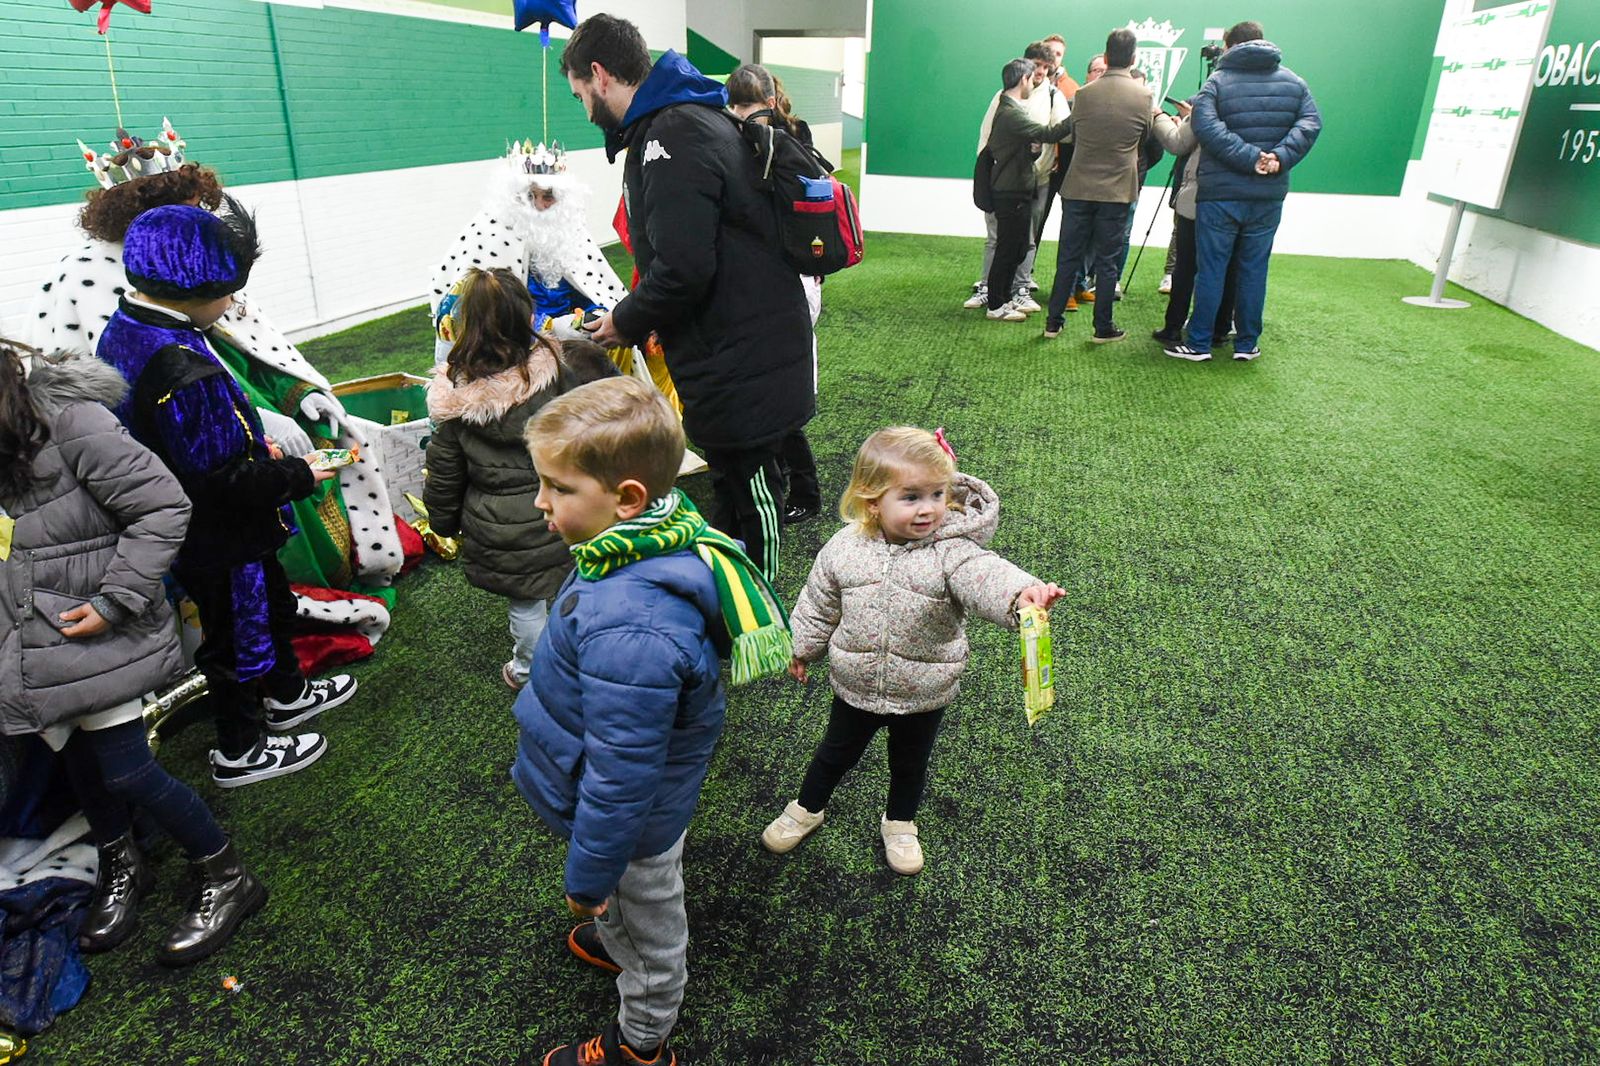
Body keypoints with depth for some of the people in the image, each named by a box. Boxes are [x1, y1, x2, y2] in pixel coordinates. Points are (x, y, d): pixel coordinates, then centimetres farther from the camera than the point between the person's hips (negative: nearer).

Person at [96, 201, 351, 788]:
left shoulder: (122, 332, -2)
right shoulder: (182, 370, -35)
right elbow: (222, 482, -31)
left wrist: (251, 444, 5)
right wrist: (295, 476, -19)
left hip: (186, 518, 9)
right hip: (220, 540, -9)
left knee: (270, 603, 28)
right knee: (236, 630, 11)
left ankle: (287, 695, 51)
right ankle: (240, 752, 33)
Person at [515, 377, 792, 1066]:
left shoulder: (630, 631, -44)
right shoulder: (673, 538, -15)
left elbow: (619, 776, -32)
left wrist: (589, 876, -16)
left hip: (632, 820, -7)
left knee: (642, 919, 22)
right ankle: (616, 942, 66)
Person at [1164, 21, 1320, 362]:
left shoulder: (1218, 81, -2)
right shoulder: (1294, 82, 10)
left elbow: (1205, 125, -19)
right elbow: (1310, 125, -4)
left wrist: (1250, 158, -18)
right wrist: (1280, 158, -12)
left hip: (1220, 193, -3)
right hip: (1269, 195, 3)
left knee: (1210, 269, 3)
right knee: (1254, 270, 10)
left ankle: (1199, 344, 5)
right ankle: (1247, 344, 16)